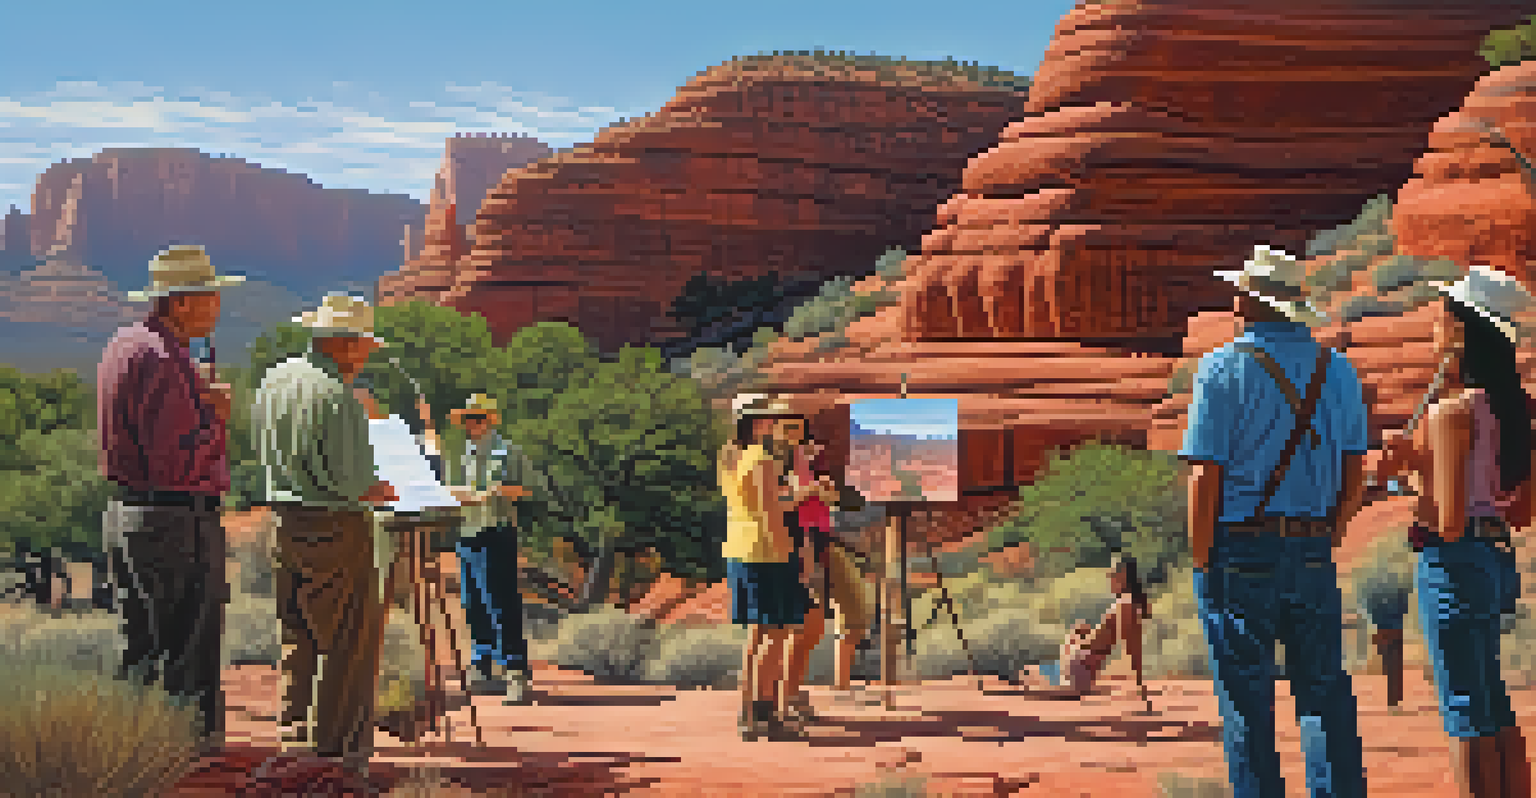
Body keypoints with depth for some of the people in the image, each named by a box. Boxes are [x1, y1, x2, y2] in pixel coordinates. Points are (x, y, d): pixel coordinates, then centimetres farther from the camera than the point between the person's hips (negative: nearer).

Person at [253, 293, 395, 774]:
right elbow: (348, 480, -20)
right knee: (352, 642, 0)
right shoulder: (336, 396, -18)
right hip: (335, 527, -8)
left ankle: (294, 738, 20)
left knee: (297, 636, 16)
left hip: (282, 516, 8)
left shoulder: (274, 380, 9)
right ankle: (339, 750, 2)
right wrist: (379, 492, 1)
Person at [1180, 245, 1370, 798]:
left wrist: (1201, 564, -4)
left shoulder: (1224, 369, -7)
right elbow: (1354, 473, 10)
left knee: (1247, 705, 2)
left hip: (1240, 549, -4)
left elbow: (1205, 476, -11)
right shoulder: (1337, 371, 8)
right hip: (1313, 555, 4)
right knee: (1326, 696, 9)